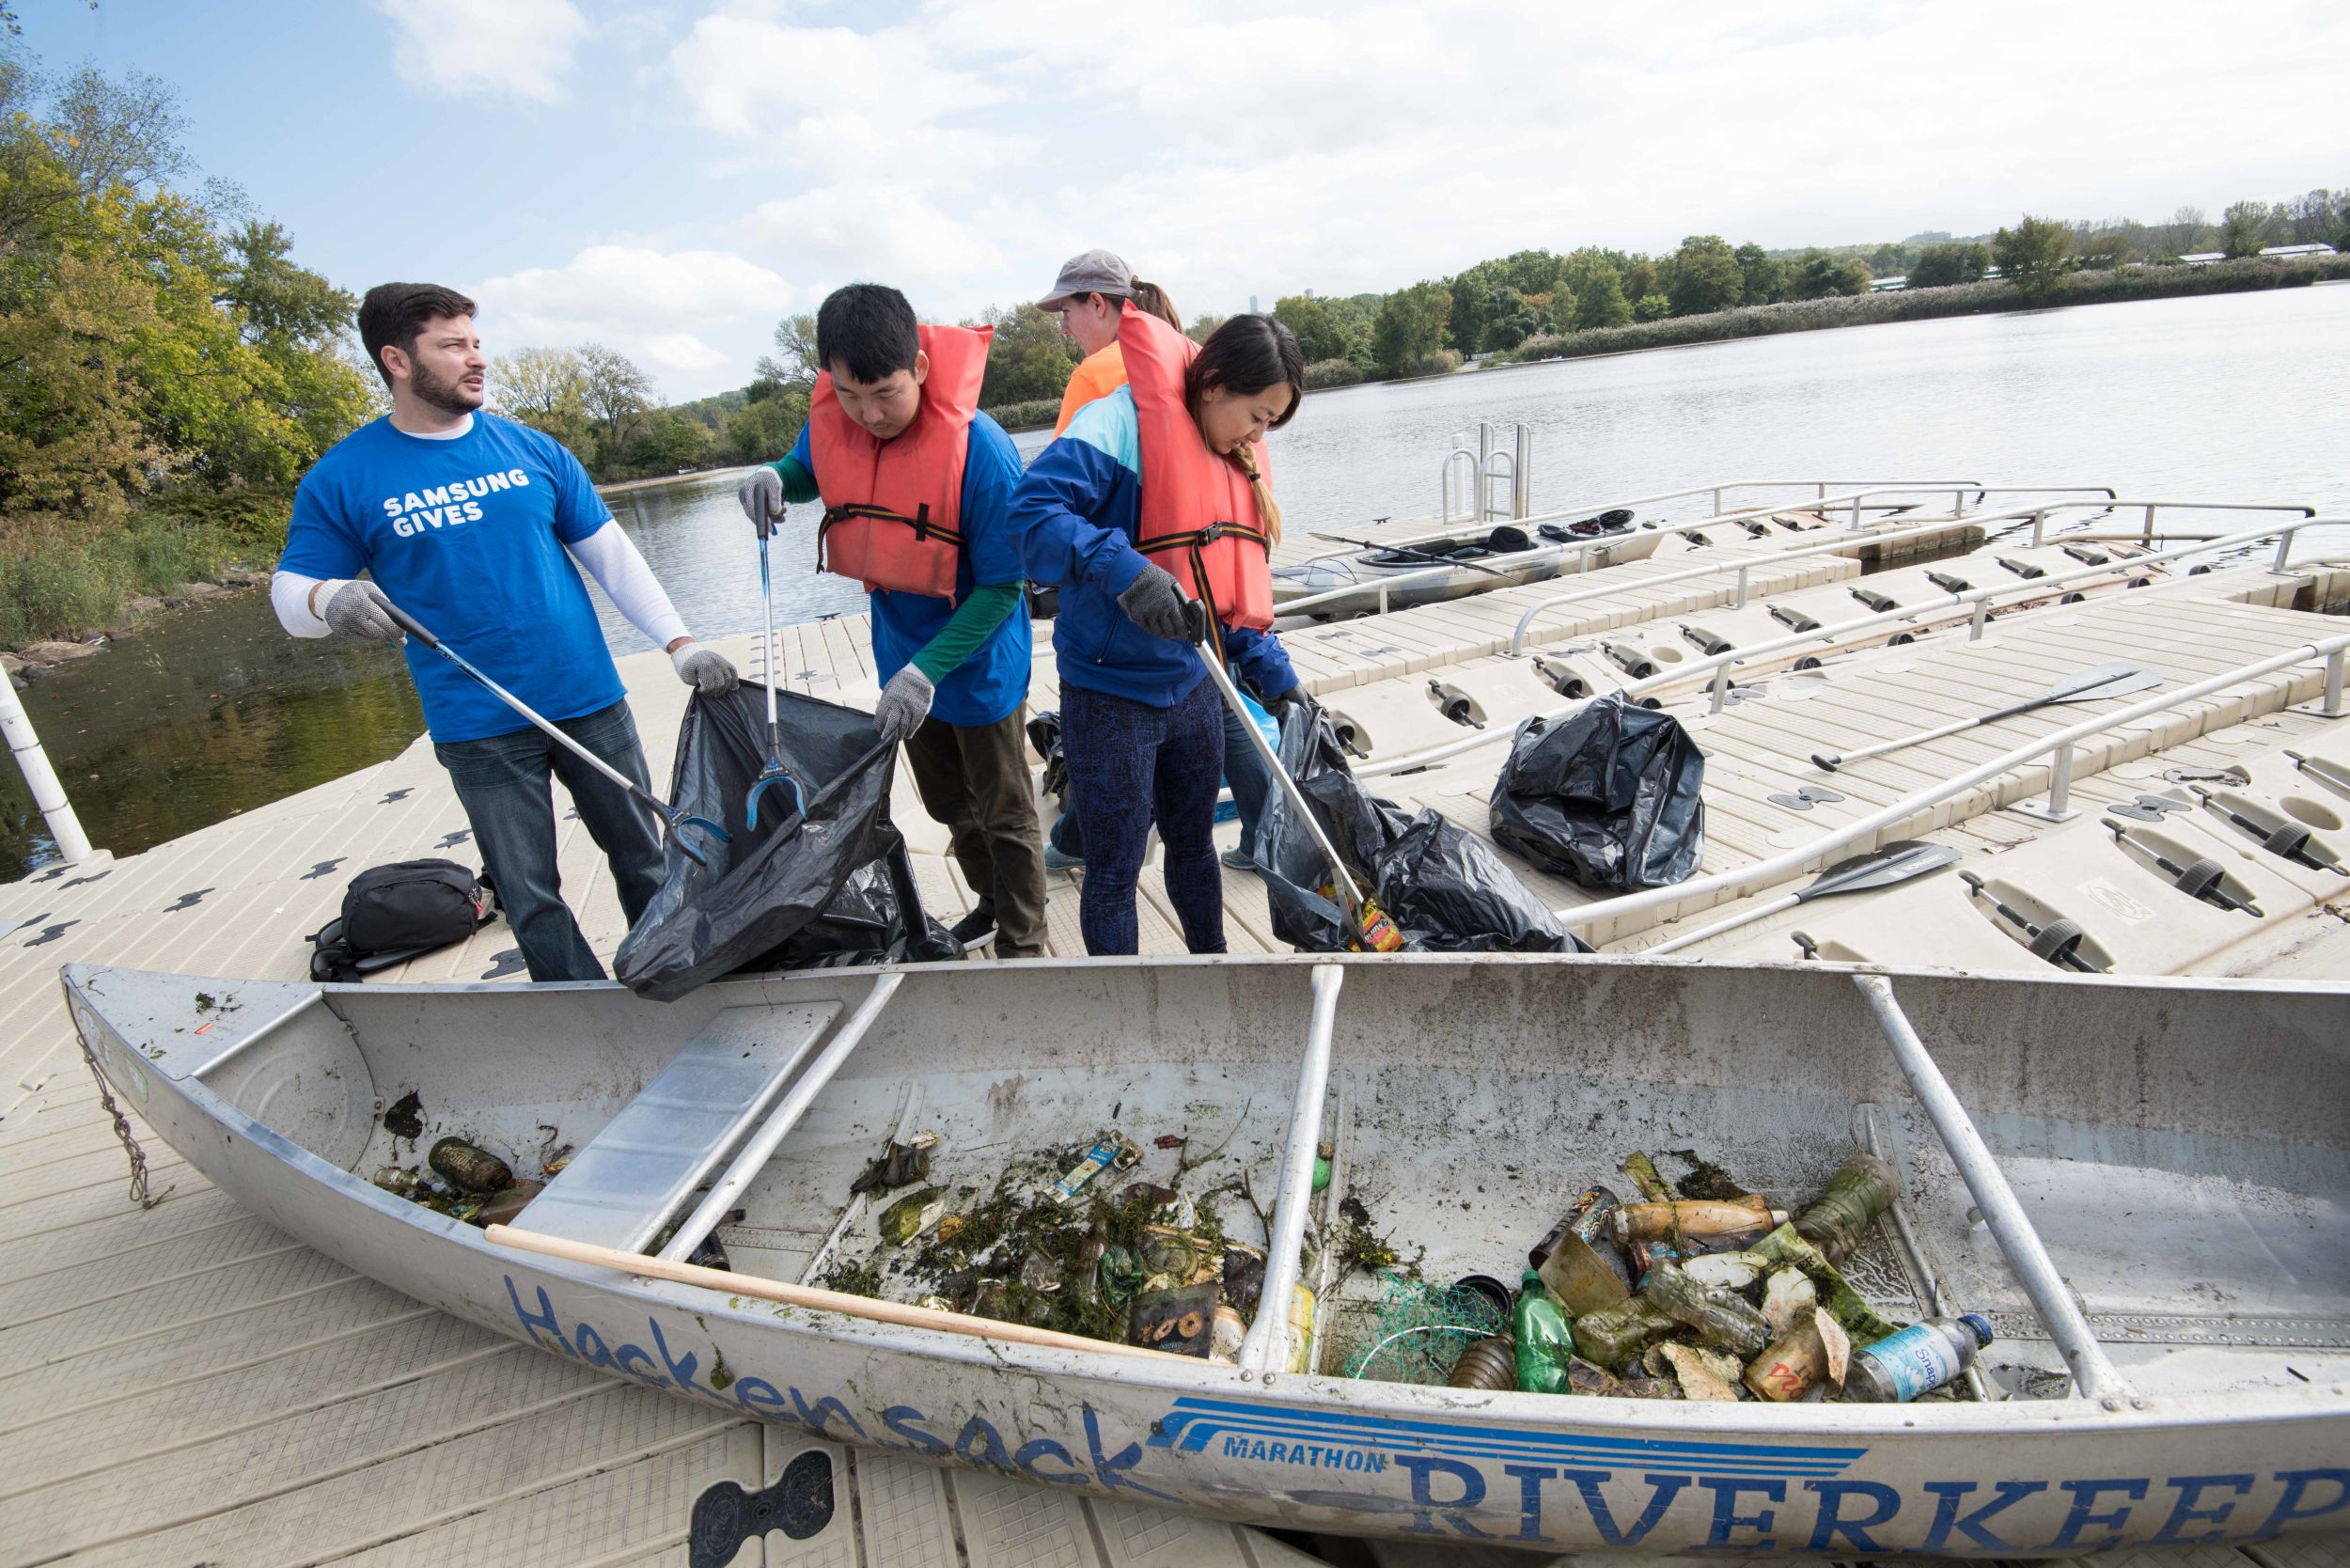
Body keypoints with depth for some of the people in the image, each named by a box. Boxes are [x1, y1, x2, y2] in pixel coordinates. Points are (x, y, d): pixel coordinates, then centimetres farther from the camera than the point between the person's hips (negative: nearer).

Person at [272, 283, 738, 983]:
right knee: (530, 897, 6)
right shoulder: (345, 478, -1)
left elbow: (610, 553, 6)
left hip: (589, 699, 2)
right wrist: (329, 600, -23)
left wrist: (680, 644, -2)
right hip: (479, 729, -2)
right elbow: (290, 589, 2)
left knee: (645, 858, 11)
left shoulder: (531, 449, 5)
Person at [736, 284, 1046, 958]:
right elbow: (810, 470, 13)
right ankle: (993, 902, 49)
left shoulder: (980, 450, -29)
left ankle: (1023, 949, 28)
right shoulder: (829, 422, -11)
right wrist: (773, 477, -12)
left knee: (1005, 819, 9)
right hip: (903, 658, 7)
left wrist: (927, 668, -32)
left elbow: (1002, 585, -24)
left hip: (979, 662, -6)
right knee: (947, 803, 25)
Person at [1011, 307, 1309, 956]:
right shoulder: (1122, 423, -17)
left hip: (1193, 687, 8)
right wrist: (1124, 569, -39)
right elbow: (1034, 508, -28)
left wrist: (1276, 678, 10)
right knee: (1113, 875, 6)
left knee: (1193, 843, 24)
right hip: (1110, 695, -7)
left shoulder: (1236, 461, 8)